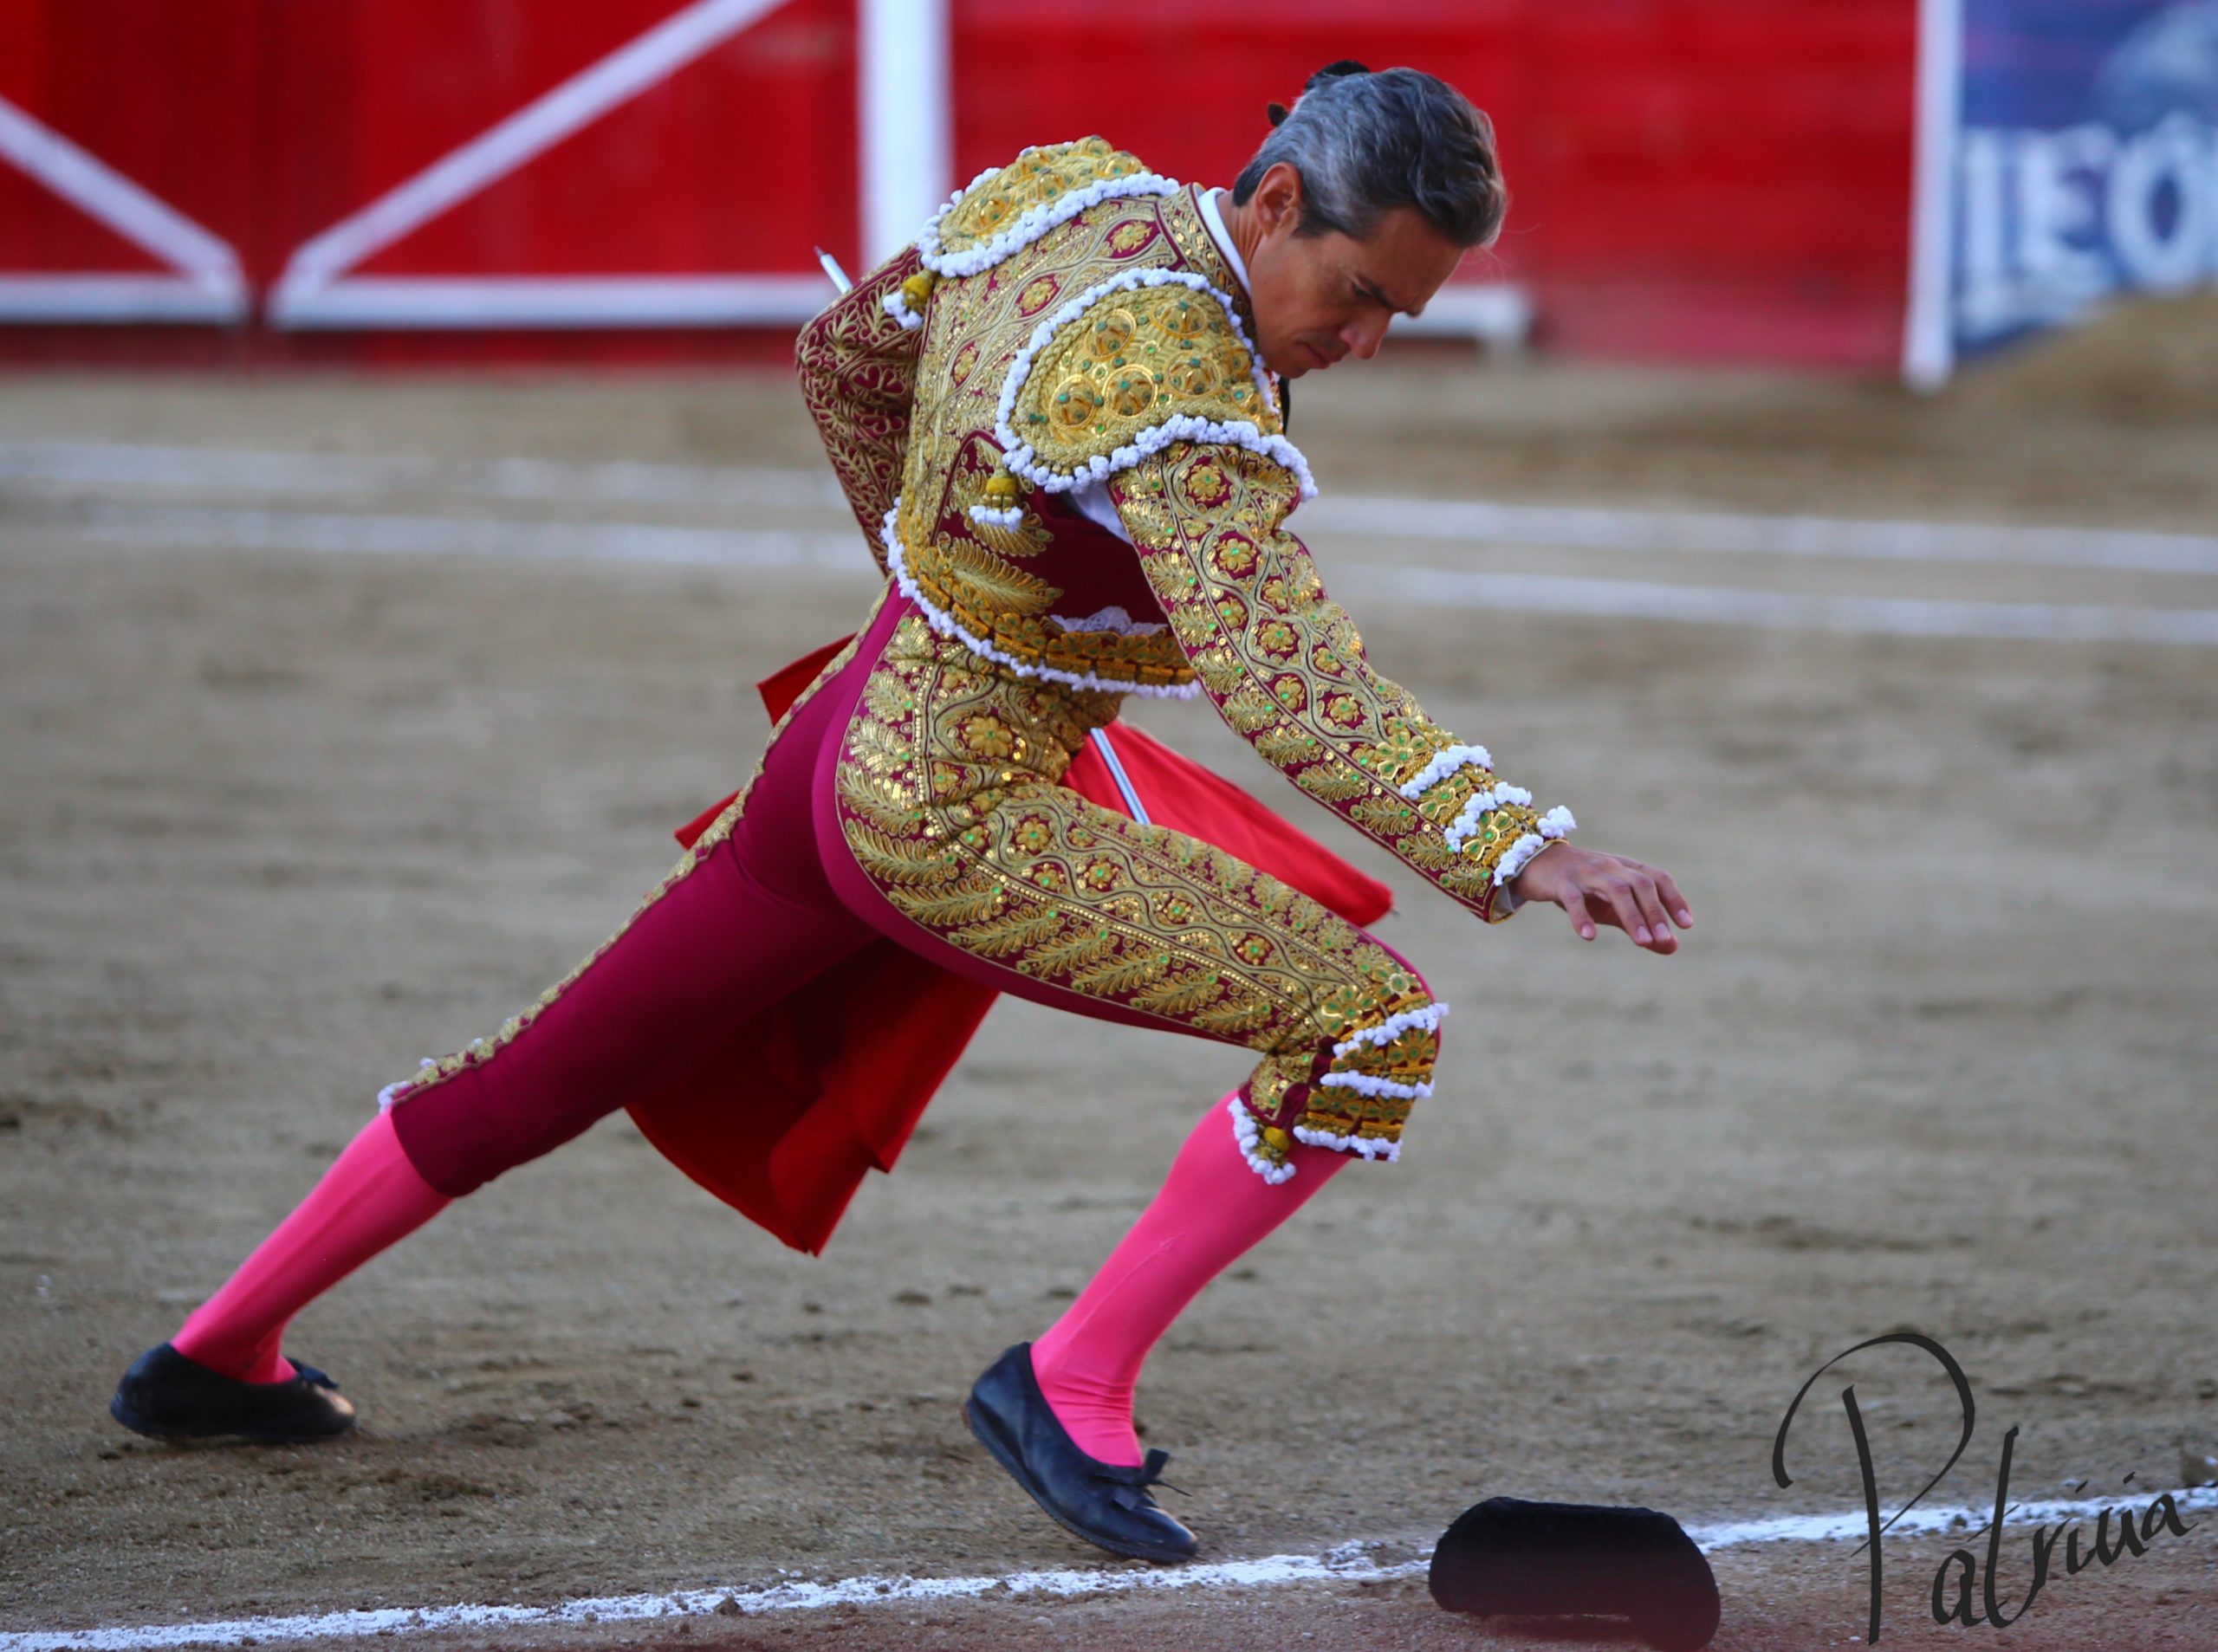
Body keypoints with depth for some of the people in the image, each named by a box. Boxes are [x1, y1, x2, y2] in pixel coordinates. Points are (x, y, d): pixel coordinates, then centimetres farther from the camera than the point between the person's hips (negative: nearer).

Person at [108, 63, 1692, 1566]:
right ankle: (1074, 1385, -3)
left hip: (851, 732, 9)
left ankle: (213, 1353, 37)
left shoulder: (1053, 189, -1)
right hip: (956, 828, -9)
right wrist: (1519, 850, -40)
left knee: (560, 1065, 24)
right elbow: (1288, 686, -35)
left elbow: (843, 359, 15)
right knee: (1377, 1028, -13)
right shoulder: (1173, 378, -26)